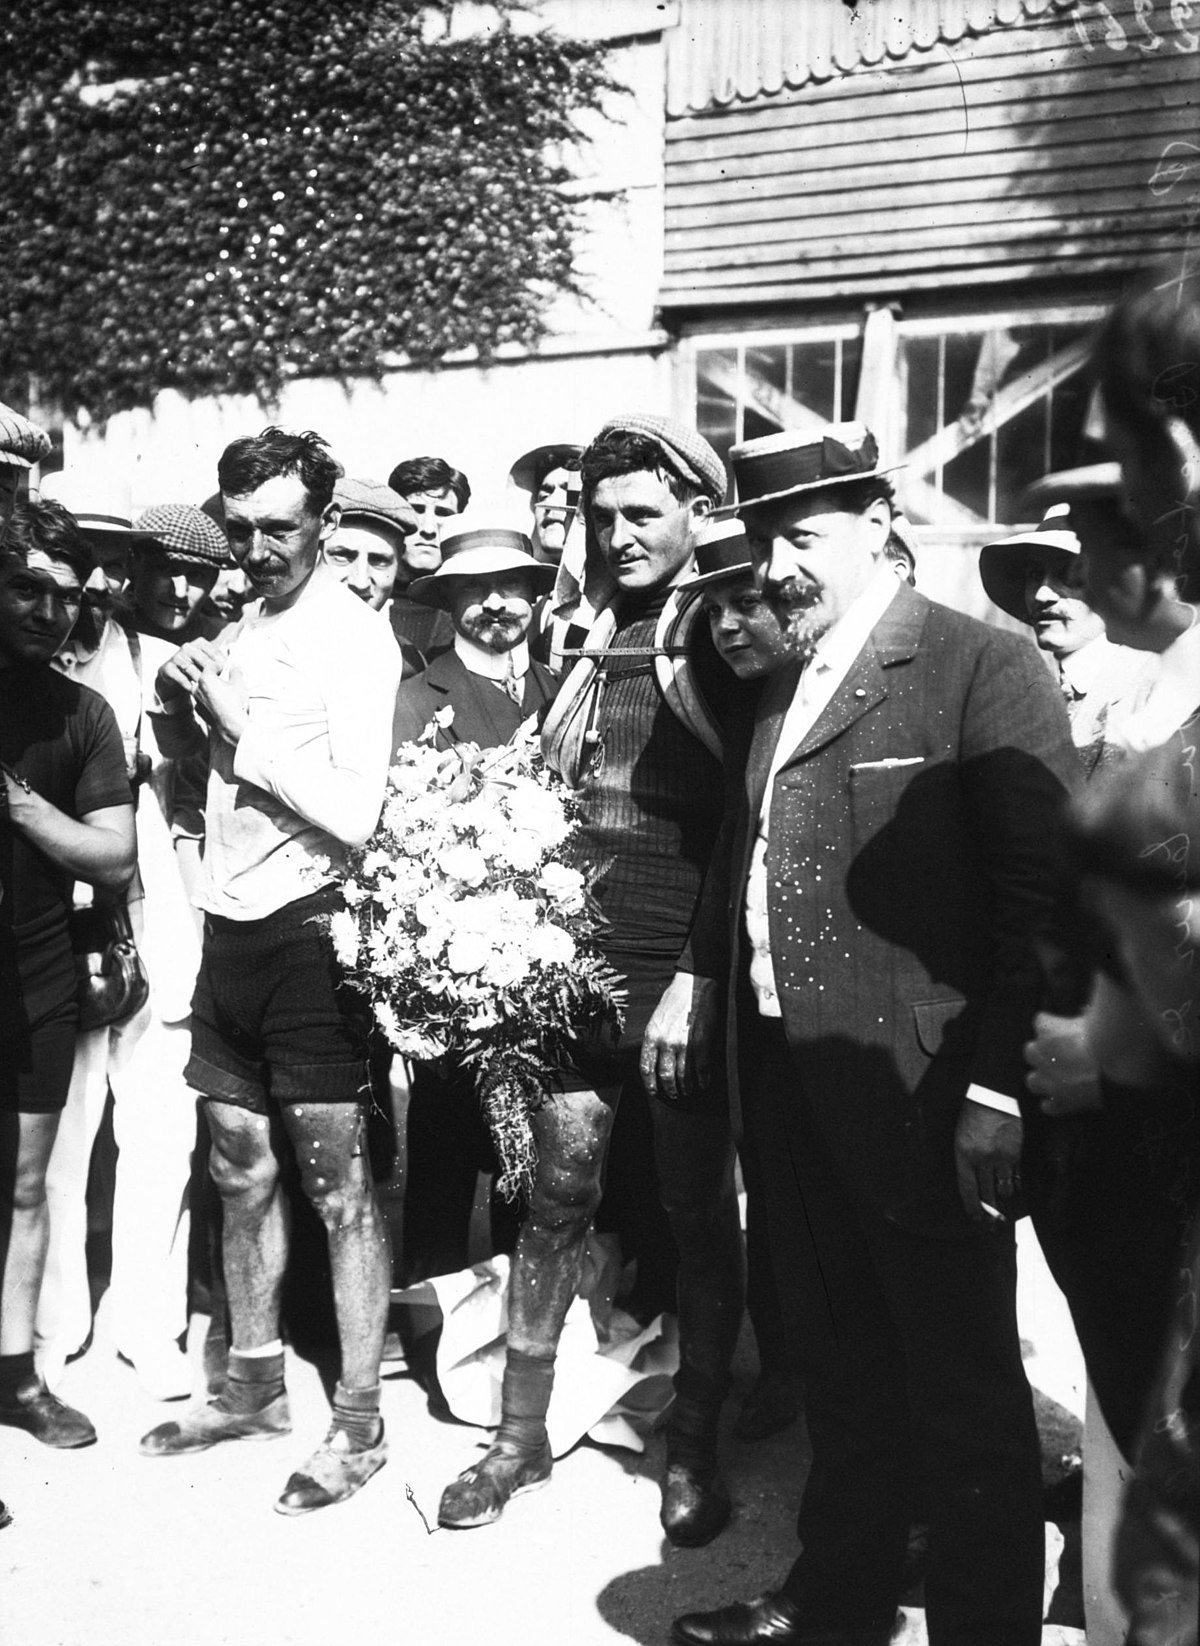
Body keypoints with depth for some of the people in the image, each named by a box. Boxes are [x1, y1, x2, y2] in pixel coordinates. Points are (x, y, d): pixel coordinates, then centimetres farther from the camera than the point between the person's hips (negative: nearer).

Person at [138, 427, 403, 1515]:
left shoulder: (357, 640, -11)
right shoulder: (240, 625, 10)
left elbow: (356, 813, -19)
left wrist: (239, 729, -15)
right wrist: (181, 708, -3)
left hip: (309, 928, -7)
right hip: (229, 926, 8)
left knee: (340, 1189, 3)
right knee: (242, 1173, 17)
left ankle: (359, 1423, 16)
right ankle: (254, 1388, 34)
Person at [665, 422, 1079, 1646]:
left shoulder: (984, 668, -11)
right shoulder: (780, 687, 13)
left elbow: (1042, 892, -16)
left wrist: (1001, 1087, -19)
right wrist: (699, 975, 14)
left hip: (915, 1092, -7)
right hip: (790, 1085, 8)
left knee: (960, 1393, 7)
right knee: (840, 1371, 21)